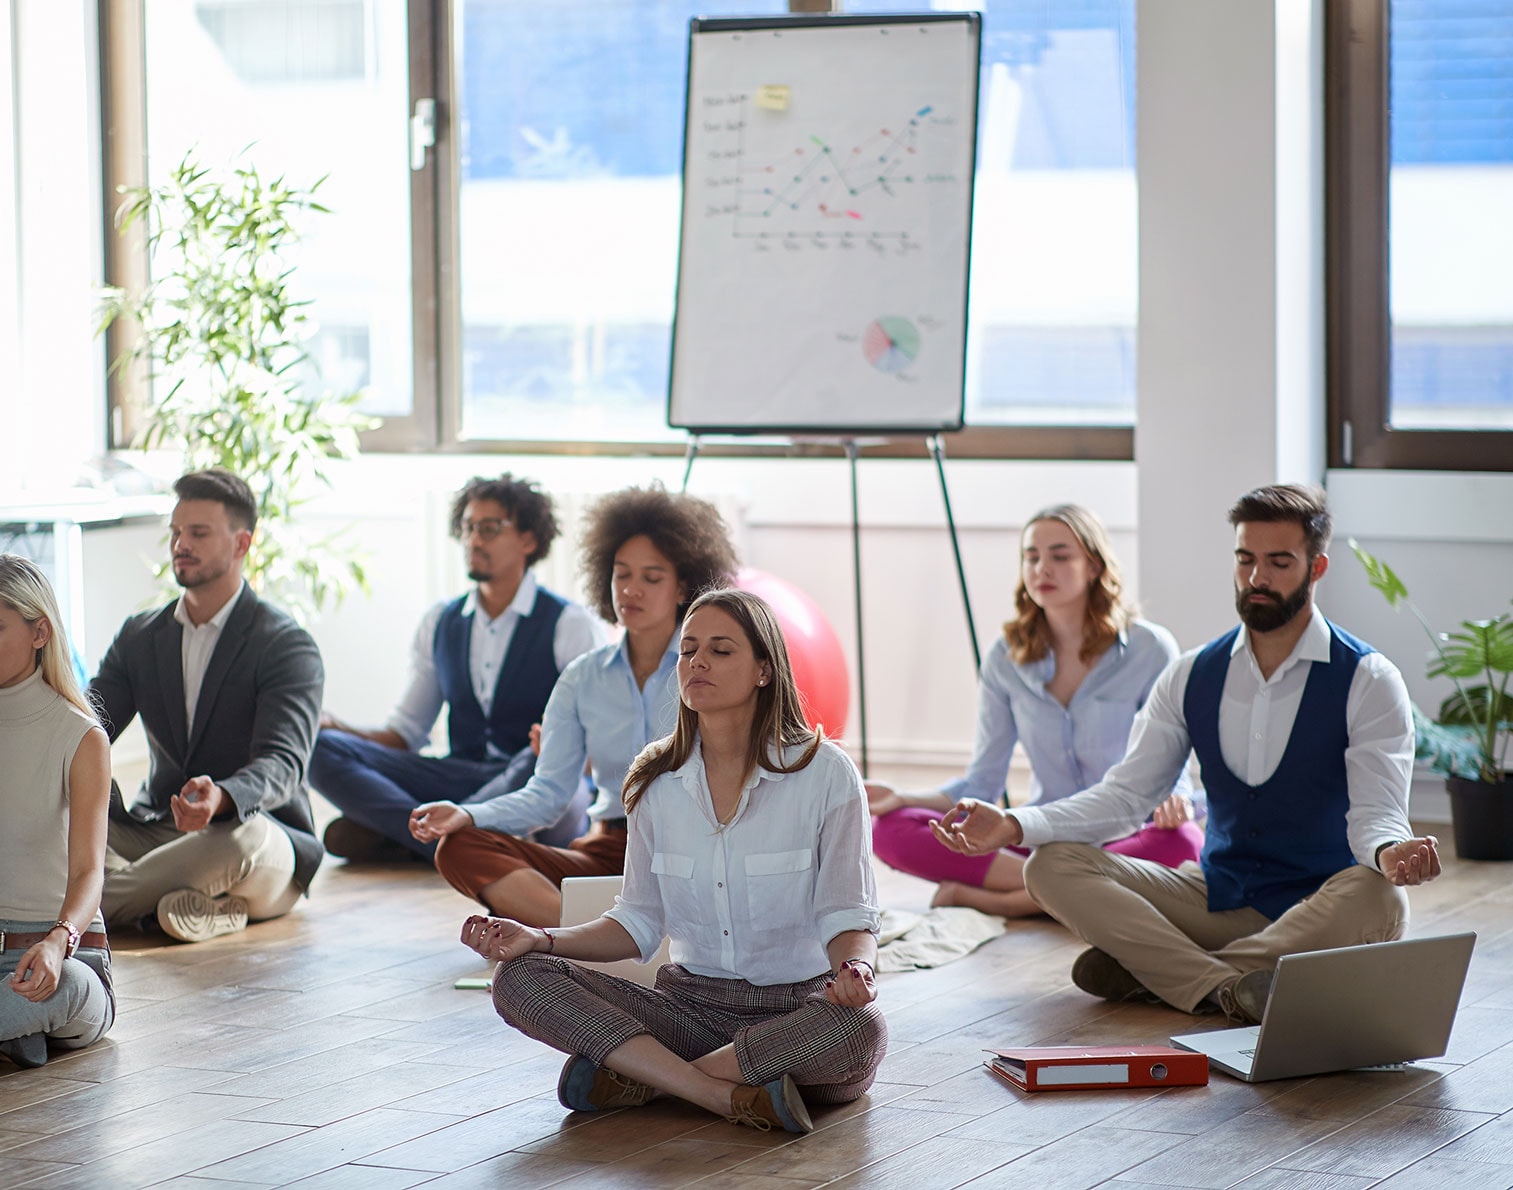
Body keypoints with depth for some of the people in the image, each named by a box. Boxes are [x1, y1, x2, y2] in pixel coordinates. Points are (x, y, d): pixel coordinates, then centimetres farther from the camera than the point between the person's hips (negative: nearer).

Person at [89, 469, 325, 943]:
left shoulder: (288, 646, -5)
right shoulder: (138, 637, 14)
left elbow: (281, 766, -18)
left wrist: (221, 798, -43)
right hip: (154, 832, 4)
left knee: (245, 837, -41)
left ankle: (107, 898, -26)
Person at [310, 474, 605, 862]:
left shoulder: (571, 625, 1)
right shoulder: (440, 624, 16)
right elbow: (406, 733, 17)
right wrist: (334, 727, -2)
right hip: (460, 780, 5)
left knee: (541, 762, -42)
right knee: (324, 750, -15)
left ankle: (380, 833, -34)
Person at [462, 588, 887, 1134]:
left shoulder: (825, 773, -5)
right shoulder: (657, 781, 6)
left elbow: (848, 919, -8)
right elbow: (640, 924, 10)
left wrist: (855, 968, -31)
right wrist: (539, 939, -6)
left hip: (797, 1008, -3)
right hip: (692, 1002, 3)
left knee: (859, 1029, -39)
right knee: (519, 979, -18)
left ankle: (633, 1078, -23)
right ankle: (733, 1096, -28)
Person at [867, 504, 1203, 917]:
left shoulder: (1149, 649, -3)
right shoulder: (1006, 658, 6)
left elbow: (1173, 774, -2)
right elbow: (981, 785, 7)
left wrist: (1175, 804, -27)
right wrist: (904, 799, -10)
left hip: (1125, 836, -2)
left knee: (1182, 843, -40)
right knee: (891, 830, -19)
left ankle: (978, 897, -31)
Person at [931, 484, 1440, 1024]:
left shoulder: (1369, 682, -6)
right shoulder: (1191, 677, 8)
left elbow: (1376, 814, -16)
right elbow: (1126, 792, 3)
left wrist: (1390, 854, -42)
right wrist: (1013, 826, -13)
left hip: (1318, 910, -4)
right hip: (1217, 896, 4)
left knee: (1378, 901, -39)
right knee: (1052, 866, -16)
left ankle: (1154, 969, -33)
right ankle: (1230, 987, -35)